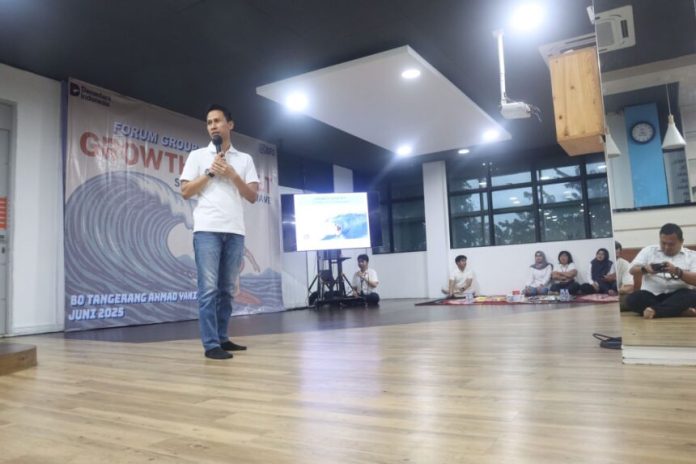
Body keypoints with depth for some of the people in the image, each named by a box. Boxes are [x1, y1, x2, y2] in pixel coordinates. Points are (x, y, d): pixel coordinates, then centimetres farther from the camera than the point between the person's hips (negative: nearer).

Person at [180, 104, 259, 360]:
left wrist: (233, 175, -4)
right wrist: (210, 172, -4)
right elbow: (185, 192, 4)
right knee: (209, 288, -7)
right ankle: (211, 344, -3)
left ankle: (222, 338, 17)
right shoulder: (197, 156, 10)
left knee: (227, 289, 7)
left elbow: (253, 196, 8)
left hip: (235, 231, 3)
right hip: (207, 229, -3)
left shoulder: (245, 159, 15)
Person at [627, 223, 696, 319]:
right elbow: (632, 270, 7)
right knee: (632, 299, -31)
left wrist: (677, 271, -19)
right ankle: (680, 310, -29)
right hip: (651, 295, 1)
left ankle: (654, 309, -41)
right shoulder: (649, 250, 13)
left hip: (679, 296, -1)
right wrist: (645, 269, -15)